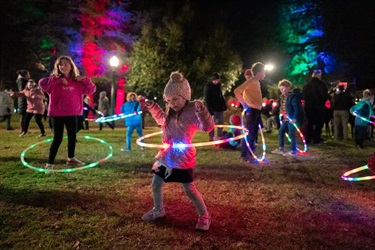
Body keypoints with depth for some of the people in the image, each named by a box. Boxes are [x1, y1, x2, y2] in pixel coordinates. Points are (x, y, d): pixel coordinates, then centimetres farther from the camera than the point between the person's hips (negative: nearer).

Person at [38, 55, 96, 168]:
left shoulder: (77, 82, 5)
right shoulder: (55, 80, -6)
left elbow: (91, 89, 8)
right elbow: (42, 83, -23)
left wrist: (85, 79, -6)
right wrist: (58, 80, -24)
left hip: (72, 114, 5)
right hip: (57, 114, -5)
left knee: (72, 136, 16)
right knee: (58, 138, -5)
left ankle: (71, 158, 36)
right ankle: (50, 163, 5)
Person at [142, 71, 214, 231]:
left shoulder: (192, 111, -19)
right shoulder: (171, 113, 6)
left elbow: (208, 127, -31)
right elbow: (161, 119, 27)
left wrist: (202, 110, -47)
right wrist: (152, 107, 16)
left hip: (182, 157, -8)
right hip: (166, 155, 8)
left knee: (189, 189, -2)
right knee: (156, 184, 17)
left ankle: (204, 216, 17)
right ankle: (158, 210, 40)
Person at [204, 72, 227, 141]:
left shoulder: (218, 84, 9)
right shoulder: (208, 86, -10)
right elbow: (207, 99, -12)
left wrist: (224, 104, 11)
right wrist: (210, 109, -18)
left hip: (220, 107, 7)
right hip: (213, 108, -7)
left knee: (221, 122, 11)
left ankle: (220, 136, 20)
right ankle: (212, 137, 6)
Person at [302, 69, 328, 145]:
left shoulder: (306, 85, 8)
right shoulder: (320, 83, -9)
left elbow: (304, 96, 11)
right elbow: (325, 95, -17)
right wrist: (322, 102, -1)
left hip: (308, 107, 6)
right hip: (318, 107, -5)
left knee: (310, 123, 14)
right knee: (318, 124, 1)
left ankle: (308, 139, 15)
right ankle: (316, 140, -2)